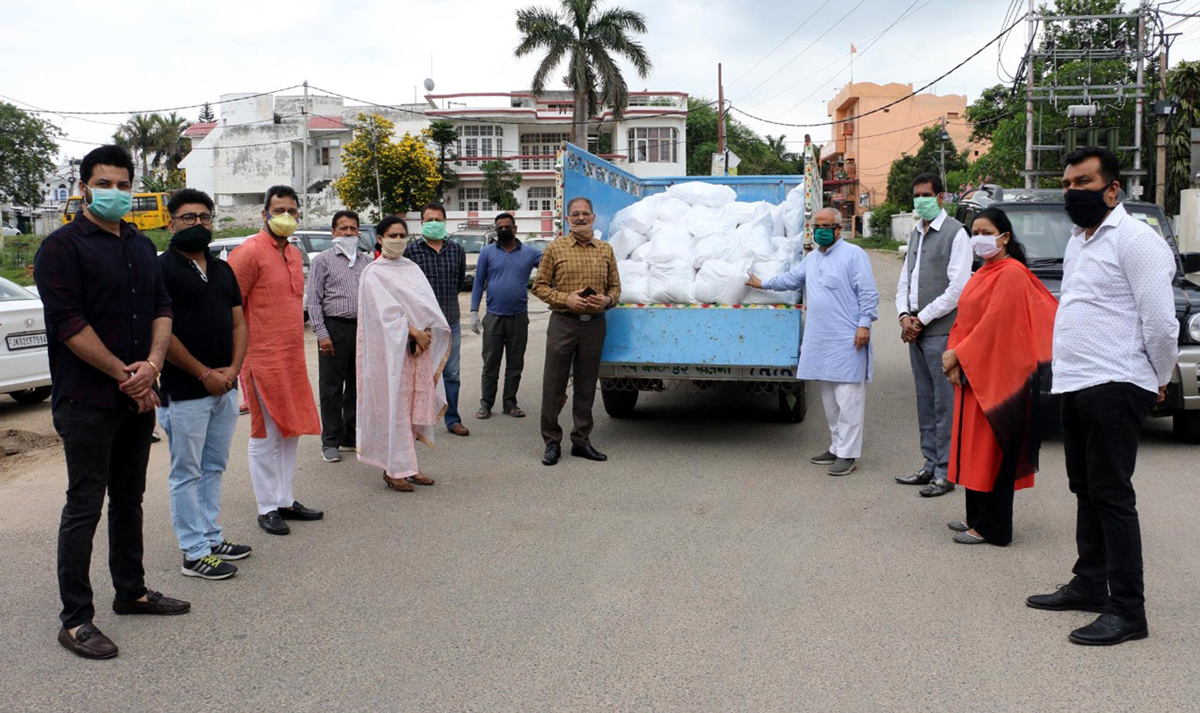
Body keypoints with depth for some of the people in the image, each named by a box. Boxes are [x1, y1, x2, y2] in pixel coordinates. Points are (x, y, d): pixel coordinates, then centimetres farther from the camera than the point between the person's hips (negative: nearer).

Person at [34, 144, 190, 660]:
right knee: (85, 507, -3)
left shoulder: (142, 247, 15)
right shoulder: (63, 246, -7)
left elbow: (162, 308, 11)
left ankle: (131, 592, 29)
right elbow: (67, 322, -15)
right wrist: (125, 375, -14)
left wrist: (152, 363, -8)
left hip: (138, 398, 7)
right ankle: (75, 620, 5)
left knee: (129, 498, 16)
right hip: (86, 400, -7)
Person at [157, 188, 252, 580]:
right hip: (184, 392, -7)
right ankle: (195, 553, 8)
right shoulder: (162, 269, -9)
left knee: (214, 468, 15)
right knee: (187, 473, 2)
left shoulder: (222, 269, 14)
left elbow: (238, 323, 13)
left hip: (224, 387, 7)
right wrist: (204, 374, -13)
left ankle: (212, 538, 26)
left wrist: (233, 369, -3)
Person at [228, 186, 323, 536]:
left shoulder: (294, 254, 14)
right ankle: (267, 508, 12)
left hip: (293, 359, 8)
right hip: (262, 359, -8)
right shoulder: (249, 252, -11)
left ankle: (285, 500, 26)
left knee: (290, 432, 14)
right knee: (266, 436, 1)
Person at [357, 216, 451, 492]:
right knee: (394, 407, -4)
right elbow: (387, 311, -13)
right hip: (391, 348, -6)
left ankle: (408, 465, 15)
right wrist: (414, 332, -15)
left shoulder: (412, 268, 15)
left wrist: (425, 333, -10)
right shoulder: (374, 273, -3)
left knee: (414, 405, 7)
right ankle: (394, 469, 2)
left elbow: (427, 304, 6)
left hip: (420, 345, 6)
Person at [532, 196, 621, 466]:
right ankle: (552, 442, 10)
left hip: (595, 324, 3)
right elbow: (539, 286, 1)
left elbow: (615, 286, 15)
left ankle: (581, 441, 19)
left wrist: (608, 300, -7)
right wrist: (565, 298, -13)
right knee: (554, 385, -1)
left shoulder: (606, 250, 11)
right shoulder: (555, 249, 1)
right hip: (563, 323, -3)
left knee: (586, 386, 9)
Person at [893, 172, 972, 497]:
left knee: (944, 403, -4)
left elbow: (958, 287, -14)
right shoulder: (915, 233, 17)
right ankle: (931, 465, 21)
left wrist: (922, 318, -12)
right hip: (915, 332, 8)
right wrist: (905, 315, 1)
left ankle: (945, 473, 1)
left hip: (941, 331, -8)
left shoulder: (955, 233, -8)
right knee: (925, 401, 13)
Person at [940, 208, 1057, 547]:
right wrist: (953, 358, -3)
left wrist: (957, 355, -15)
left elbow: (994, 324, -19)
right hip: (971, 377, 9)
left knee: (992, 449, -4)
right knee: (974, 447, 13)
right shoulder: (982, 274, 17)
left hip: (996, 376, -9)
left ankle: (992, 527, 3)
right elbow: (963, 320, 13)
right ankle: (976, 517, 22)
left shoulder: (1011, 274, -12)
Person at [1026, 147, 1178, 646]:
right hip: (1075, 385, 9)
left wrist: (1160, 379, -5)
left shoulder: (1134, 240, -12)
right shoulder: (1078, 240, 18)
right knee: (1086, 491, 16)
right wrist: (1068, 363, 16)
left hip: (1115, 387, -9)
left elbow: (1161, 320, -15)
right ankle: (1090, 585, 27)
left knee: (1112, 494, -7)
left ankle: (1127, 610, -1)